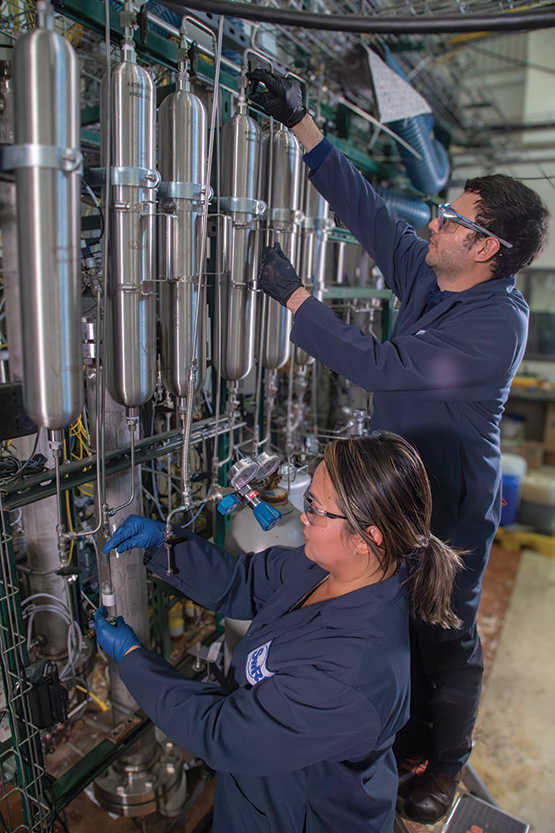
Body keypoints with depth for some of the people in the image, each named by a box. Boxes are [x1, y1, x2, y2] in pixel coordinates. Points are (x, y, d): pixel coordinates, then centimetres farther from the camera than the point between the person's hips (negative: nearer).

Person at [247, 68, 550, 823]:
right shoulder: (426, 276, 0)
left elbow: (378, 366, -31)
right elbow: (365, 209, 3)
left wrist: (291, 294, -29)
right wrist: (299, 123, 2)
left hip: (452, 506, -7)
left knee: (446, 637, 12)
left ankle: (445, 766, 38)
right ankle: (415, 736, 46)